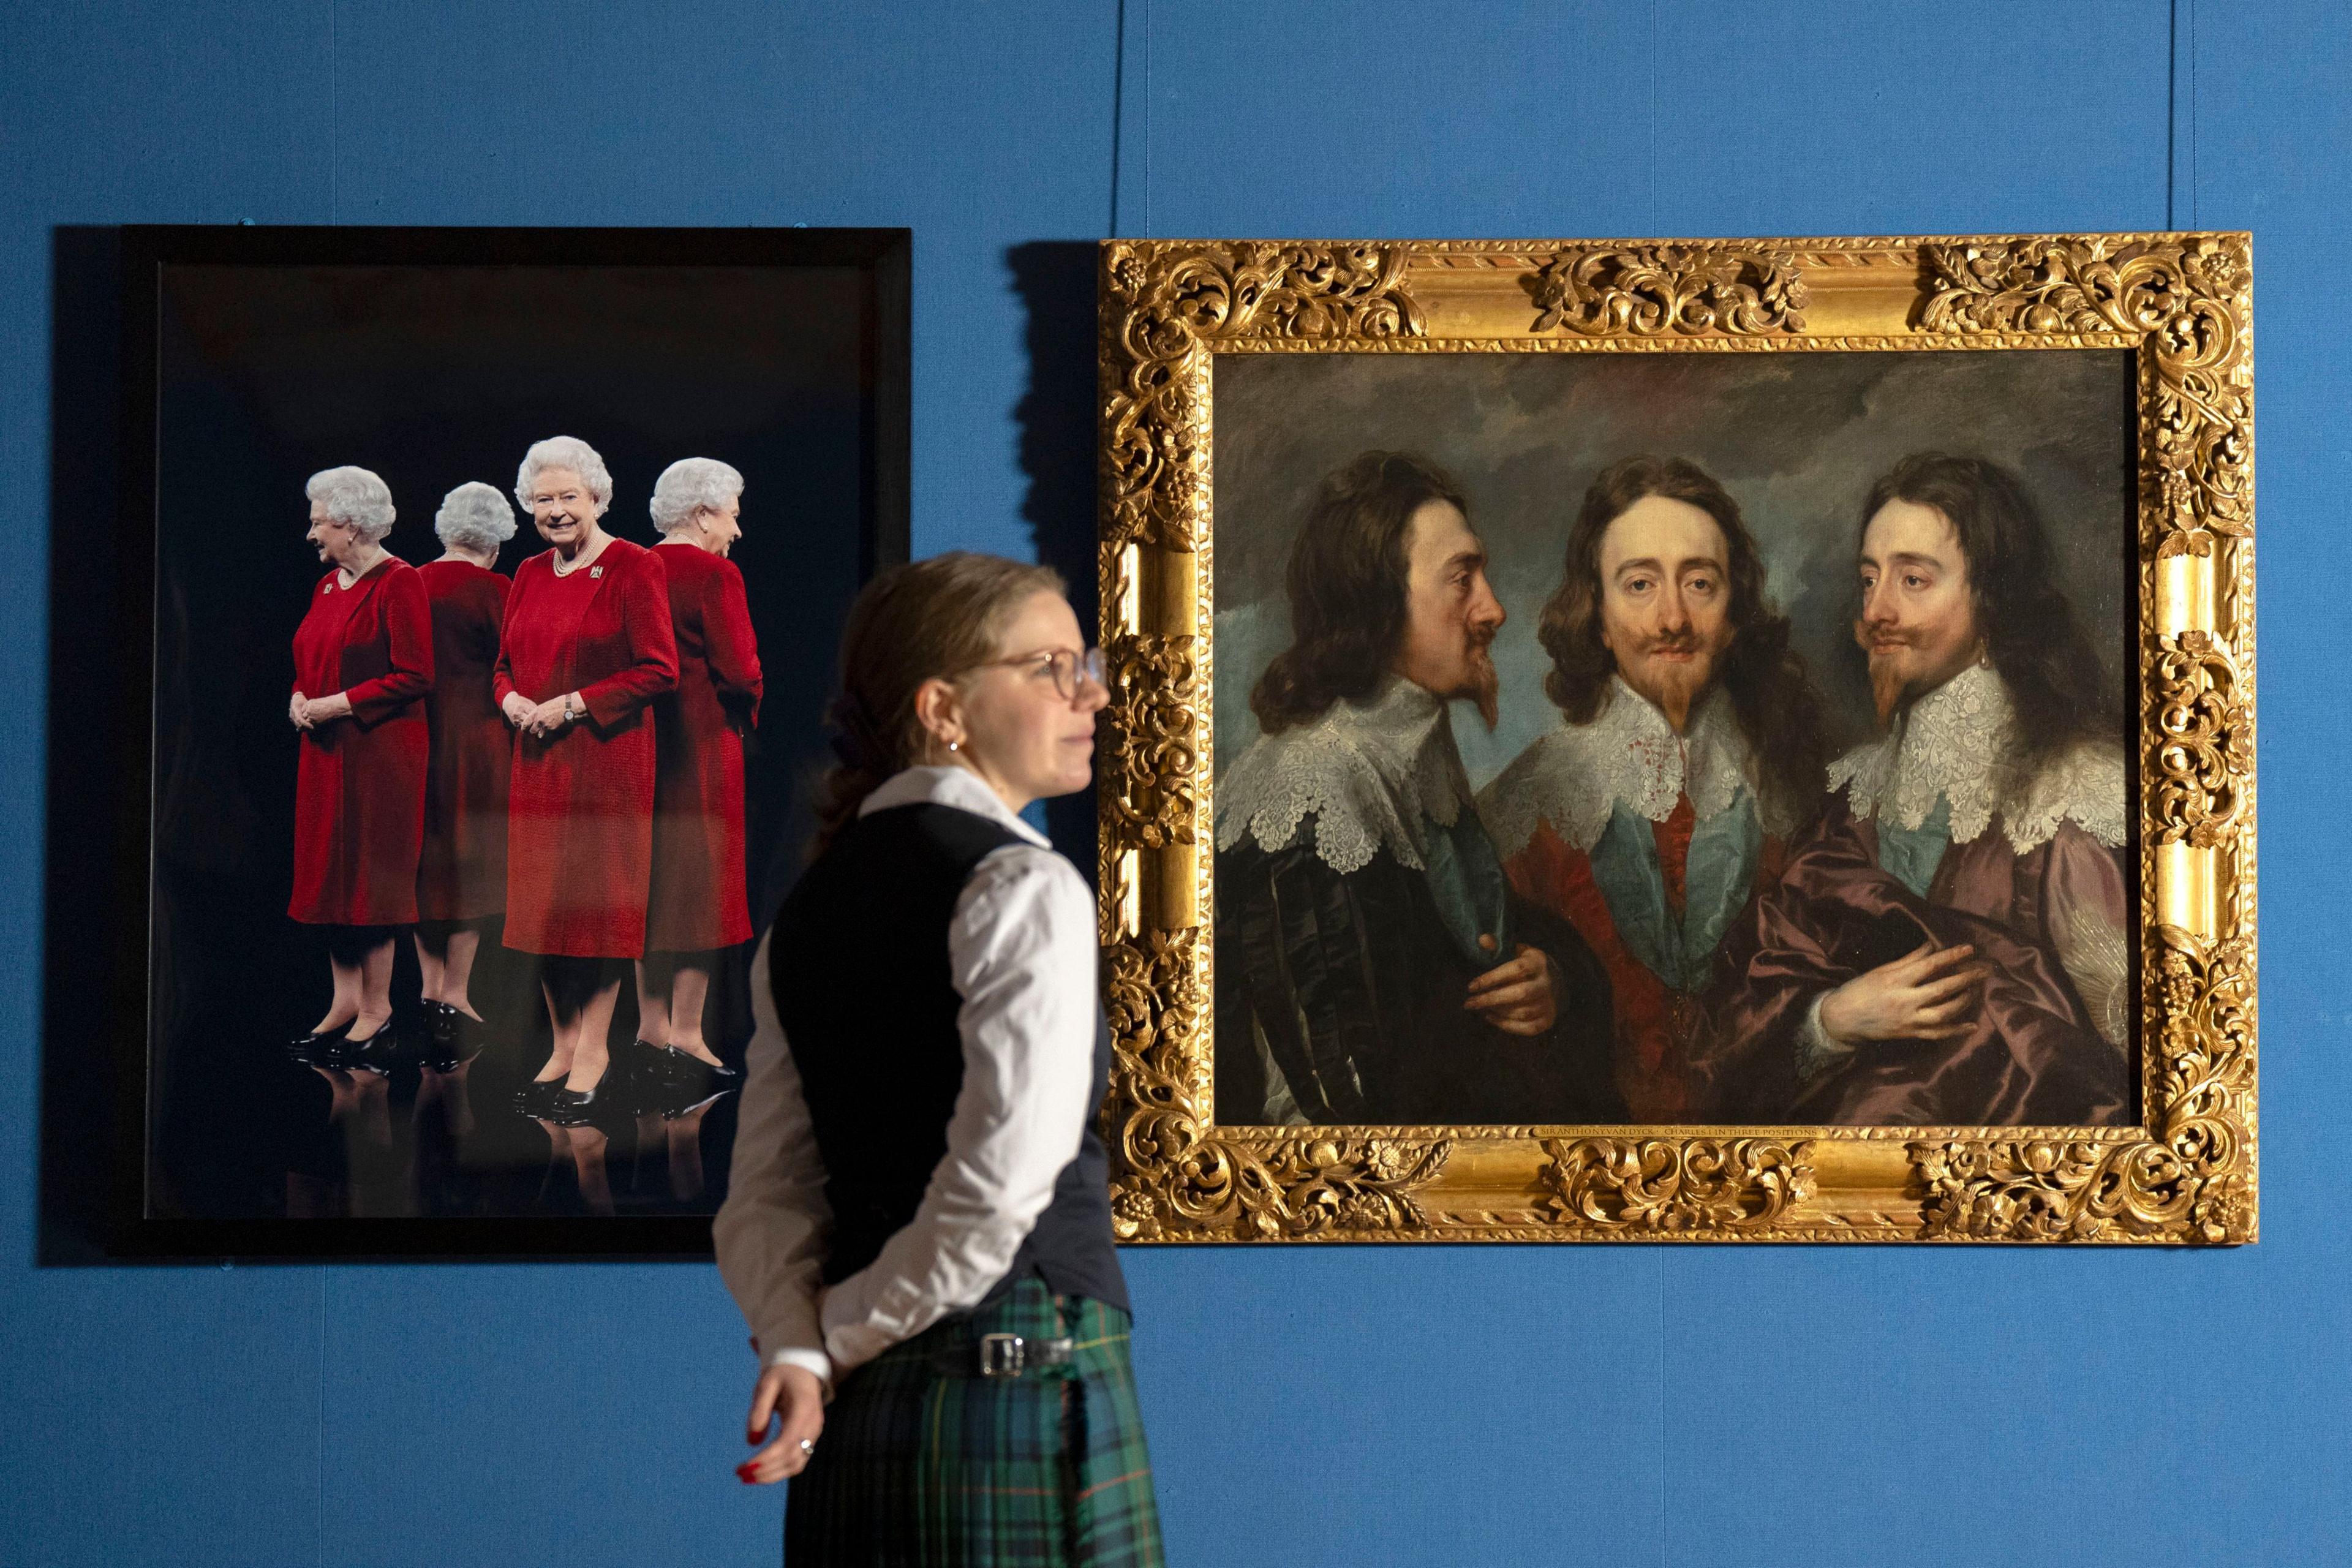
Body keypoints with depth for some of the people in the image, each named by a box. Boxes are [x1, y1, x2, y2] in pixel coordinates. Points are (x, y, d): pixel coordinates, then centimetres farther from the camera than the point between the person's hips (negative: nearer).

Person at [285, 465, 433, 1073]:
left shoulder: (399, 584, -12)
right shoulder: (328, 585, 14)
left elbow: (414, 676, -16)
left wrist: (338, 704, -17)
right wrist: (300, 699, 2)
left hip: (378, 751, -8)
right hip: (327, 750, 9)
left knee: (369, 875, -4)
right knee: (331, 870, 9)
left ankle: (377, 1011, 3)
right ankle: (345, 1002, 15)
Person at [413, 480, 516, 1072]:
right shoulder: (494, 591, -11)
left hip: (418, 732, 4)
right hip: (477, 736, -4)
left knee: (427, 859, 13)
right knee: (472, 860, 3)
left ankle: (430, 985, 17)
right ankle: (456, 993, 4)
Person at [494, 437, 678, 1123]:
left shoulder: (633, 568, -8)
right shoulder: (530, 575, 12)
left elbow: (659, 670, -11)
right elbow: (506, 662, 20)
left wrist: (574, 705, -15)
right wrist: (511, 700, -2)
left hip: (607, 756, -6)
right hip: (537, 758, 6)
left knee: (598, 901, -3)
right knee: (543, 898, 7)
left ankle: (594, 1054, 4)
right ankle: (564, 1046, 16)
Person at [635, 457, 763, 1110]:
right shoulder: (715, 575, -13)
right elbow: (739, 670, -17)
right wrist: (747, 694, 3)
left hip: (644, 737, 7)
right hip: (704, 739, -7)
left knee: (652, 878, 13)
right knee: (701, 879, -1)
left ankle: (651, 1024, 18)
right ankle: (687, 1034, -1)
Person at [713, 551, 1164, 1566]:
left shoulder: (810, 910, 14)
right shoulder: (1025, 888, -9)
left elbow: (766, 1190, 7)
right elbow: (1004, 1180, -17)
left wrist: (799, 1347, -6)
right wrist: (847, 1334, -5)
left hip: (863, 1411, 7)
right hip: (1029, 1374, -7)